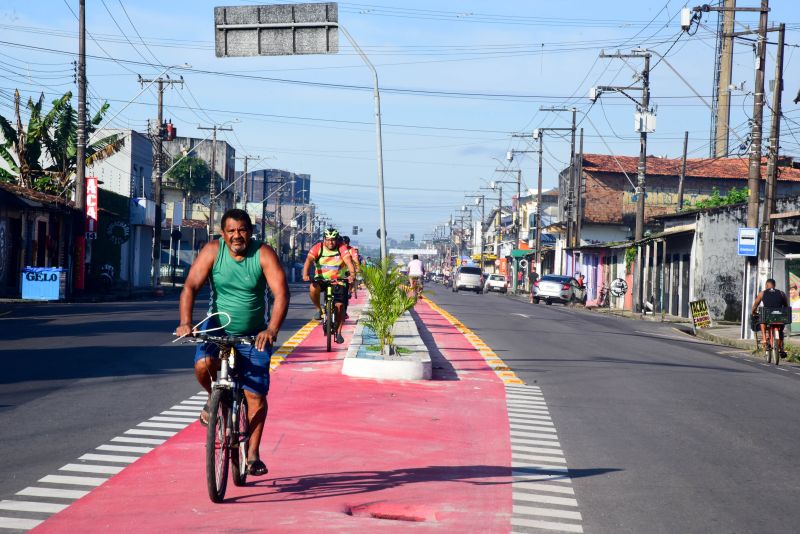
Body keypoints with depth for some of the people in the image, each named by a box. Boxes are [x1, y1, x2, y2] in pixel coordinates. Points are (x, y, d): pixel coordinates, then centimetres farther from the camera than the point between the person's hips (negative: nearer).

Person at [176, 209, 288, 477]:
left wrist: (272, 329, -38)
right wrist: (185, 322, -31)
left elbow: (281, 294, -23)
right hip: (217, 327, 1)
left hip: (253, 334, 0)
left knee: (256, 394, -6)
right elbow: (191, 286, -15)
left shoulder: (264, 254, -14)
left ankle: (253, 453, 9)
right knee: (203, 364, -28)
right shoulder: (213, 250, -10)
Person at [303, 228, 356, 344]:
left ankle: (338, 332, 5)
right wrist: (305, 274, -42)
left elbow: (348, 260, -26)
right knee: (313, 288, -33)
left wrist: (352, 274, -46)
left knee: (339, 305, -11)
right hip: (321, 279, 0)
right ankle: (318, 309, -6)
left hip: (338, 281, 0)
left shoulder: (342, 248, -12)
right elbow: (309, 260, -24)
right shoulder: (317, 248, -11)